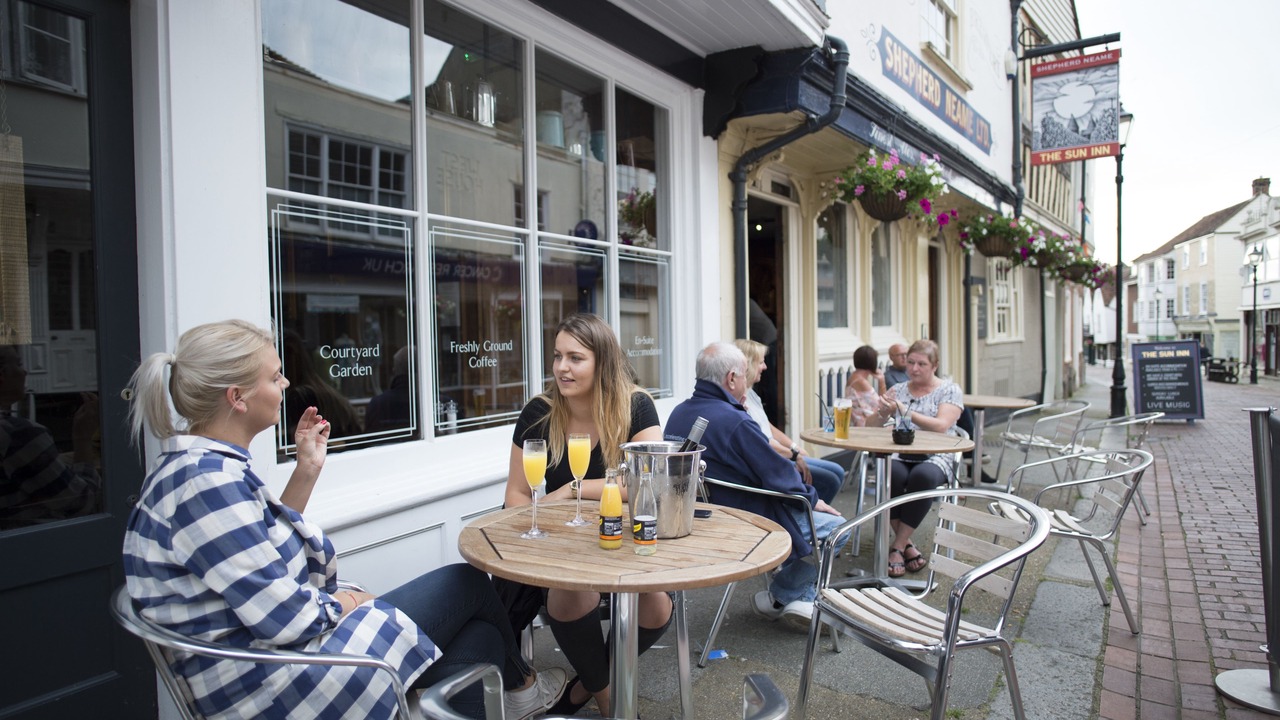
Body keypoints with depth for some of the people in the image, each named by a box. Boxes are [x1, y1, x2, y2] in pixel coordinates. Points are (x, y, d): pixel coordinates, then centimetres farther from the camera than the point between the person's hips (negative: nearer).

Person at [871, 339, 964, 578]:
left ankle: (898, 547, -24)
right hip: (899, 455, 2)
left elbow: (941, 426, -12)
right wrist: (884, 412, -11)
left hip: (935, 457, -2)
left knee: (923, 477, -37)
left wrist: (904, 411, -21)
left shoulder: (950, 390, 6)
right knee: (890, 474, -33)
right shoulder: (898, 390, 16)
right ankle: (906, 545, -17)